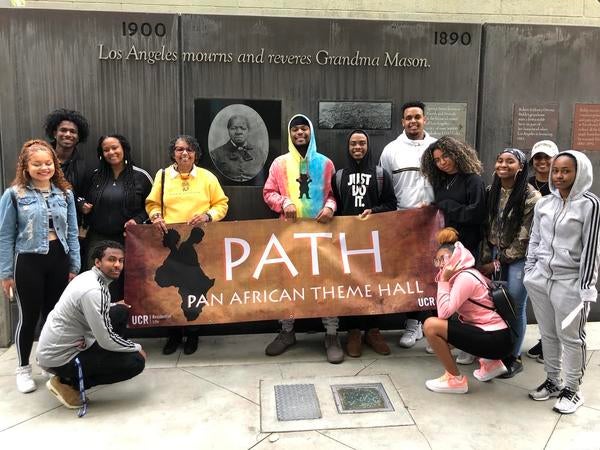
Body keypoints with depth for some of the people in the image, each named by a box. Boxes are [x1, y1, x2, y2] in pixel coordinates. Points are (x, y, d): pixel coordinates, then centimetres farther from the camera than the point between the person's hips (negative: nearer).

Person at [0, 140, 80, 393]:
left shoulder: (65, 193, 5)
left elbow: (72, 233, 6)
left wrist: (74, 266, 4)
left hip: (59, 259, 3)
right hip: (29, 261, -3)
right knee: (29, 316, 6)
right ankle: (24, 368, 25)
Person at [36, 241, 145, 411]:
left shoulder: (89, 277, 3)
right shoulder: (93, 291, -26)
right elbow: (106, 341, -23)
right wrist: (137, 348, -7)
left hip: (54, 346, 9)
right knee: (136, 361, -11)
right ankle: (69, 383, -1)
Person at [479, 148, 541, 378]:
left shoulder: (531, 197, -14)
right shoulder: (491, 192, 4)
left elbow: (524, 238, -13)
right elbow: (487, 227, 7)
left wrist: (498, 263, -10)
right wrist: (486, 260, 1)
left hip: (518, 258, -5)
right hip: (494, 255, 5)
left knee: (515, 307, 1)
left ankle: (514, 357, 17)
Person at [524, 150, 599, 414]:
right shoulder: (544, 204, 6)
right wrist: (529, 273, 11)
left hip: (570, 282, -5)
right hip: (541, 279, 5)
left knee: (570, 337, 5)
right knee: (548, 334, 14)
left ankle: (573, 390, 20)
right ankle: (552, 382, 30)